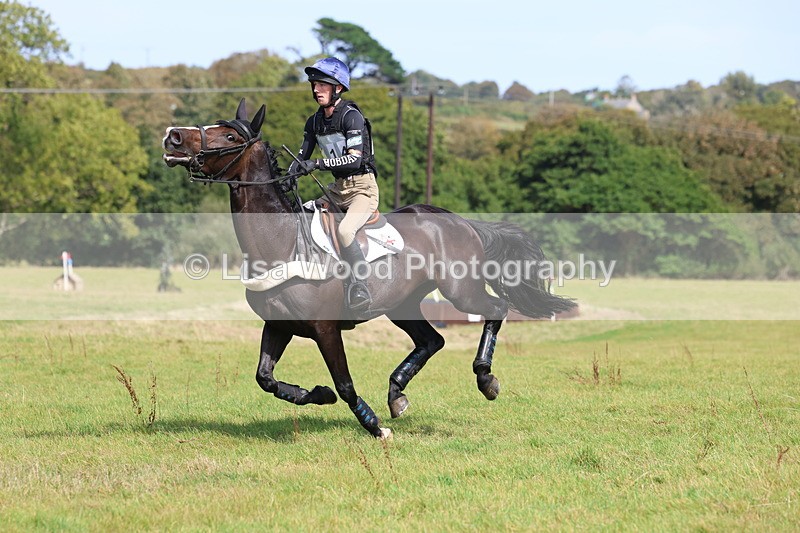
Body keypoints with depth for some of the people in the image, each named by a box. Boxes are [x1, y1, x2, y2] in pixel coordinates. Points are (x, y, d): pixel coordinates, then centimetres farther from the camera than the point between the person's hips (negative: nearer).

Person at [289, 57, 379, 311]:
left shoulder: (351, 116, -13)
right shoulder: (315, 122, 9)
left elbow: (355, 159, -22)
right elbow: (302, 157, 10)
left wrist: (317, 164, -29)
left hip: (362, 187, -8)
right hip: (338, 188, 8)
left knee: (343, 230, -32)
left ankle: (359, 287, -29)